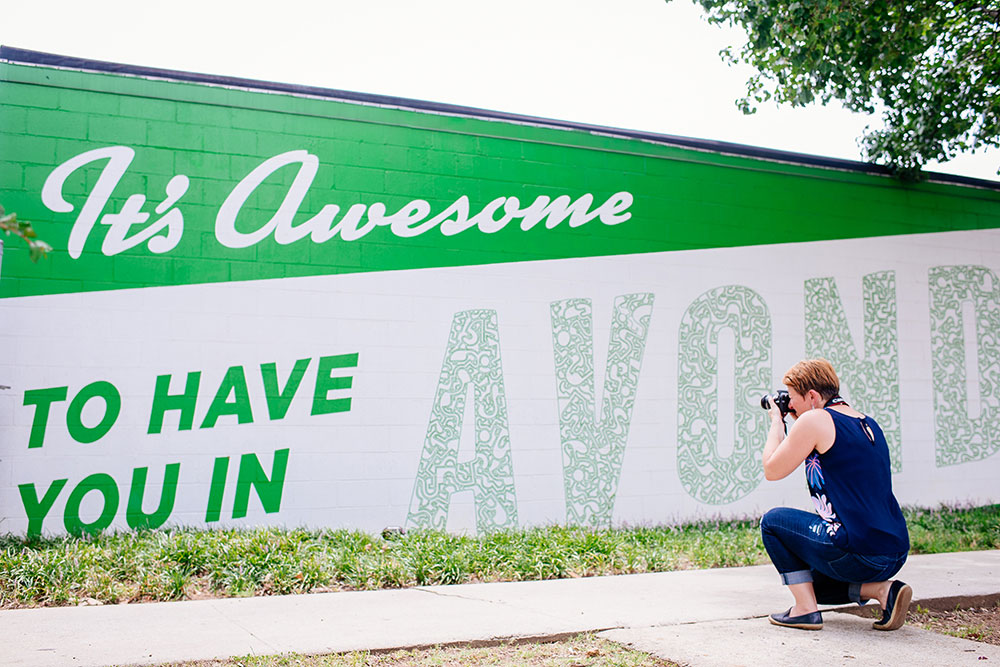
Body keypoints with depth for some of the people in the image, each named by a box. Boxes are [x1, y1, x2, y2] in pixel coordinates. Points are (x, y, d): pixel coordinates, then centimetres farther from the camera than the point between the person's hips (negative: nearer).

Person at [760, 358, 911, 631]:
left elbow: (772, 470, -1)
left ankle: (806, 609, 5)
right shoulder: (868, 423, 15)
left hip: (856, 552, -9)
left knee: (773, 521, 12)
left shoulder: (815, 420, -9)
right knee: (812, 583, 29)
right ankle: (882, 589, 8)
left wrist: (776, 422, 11)